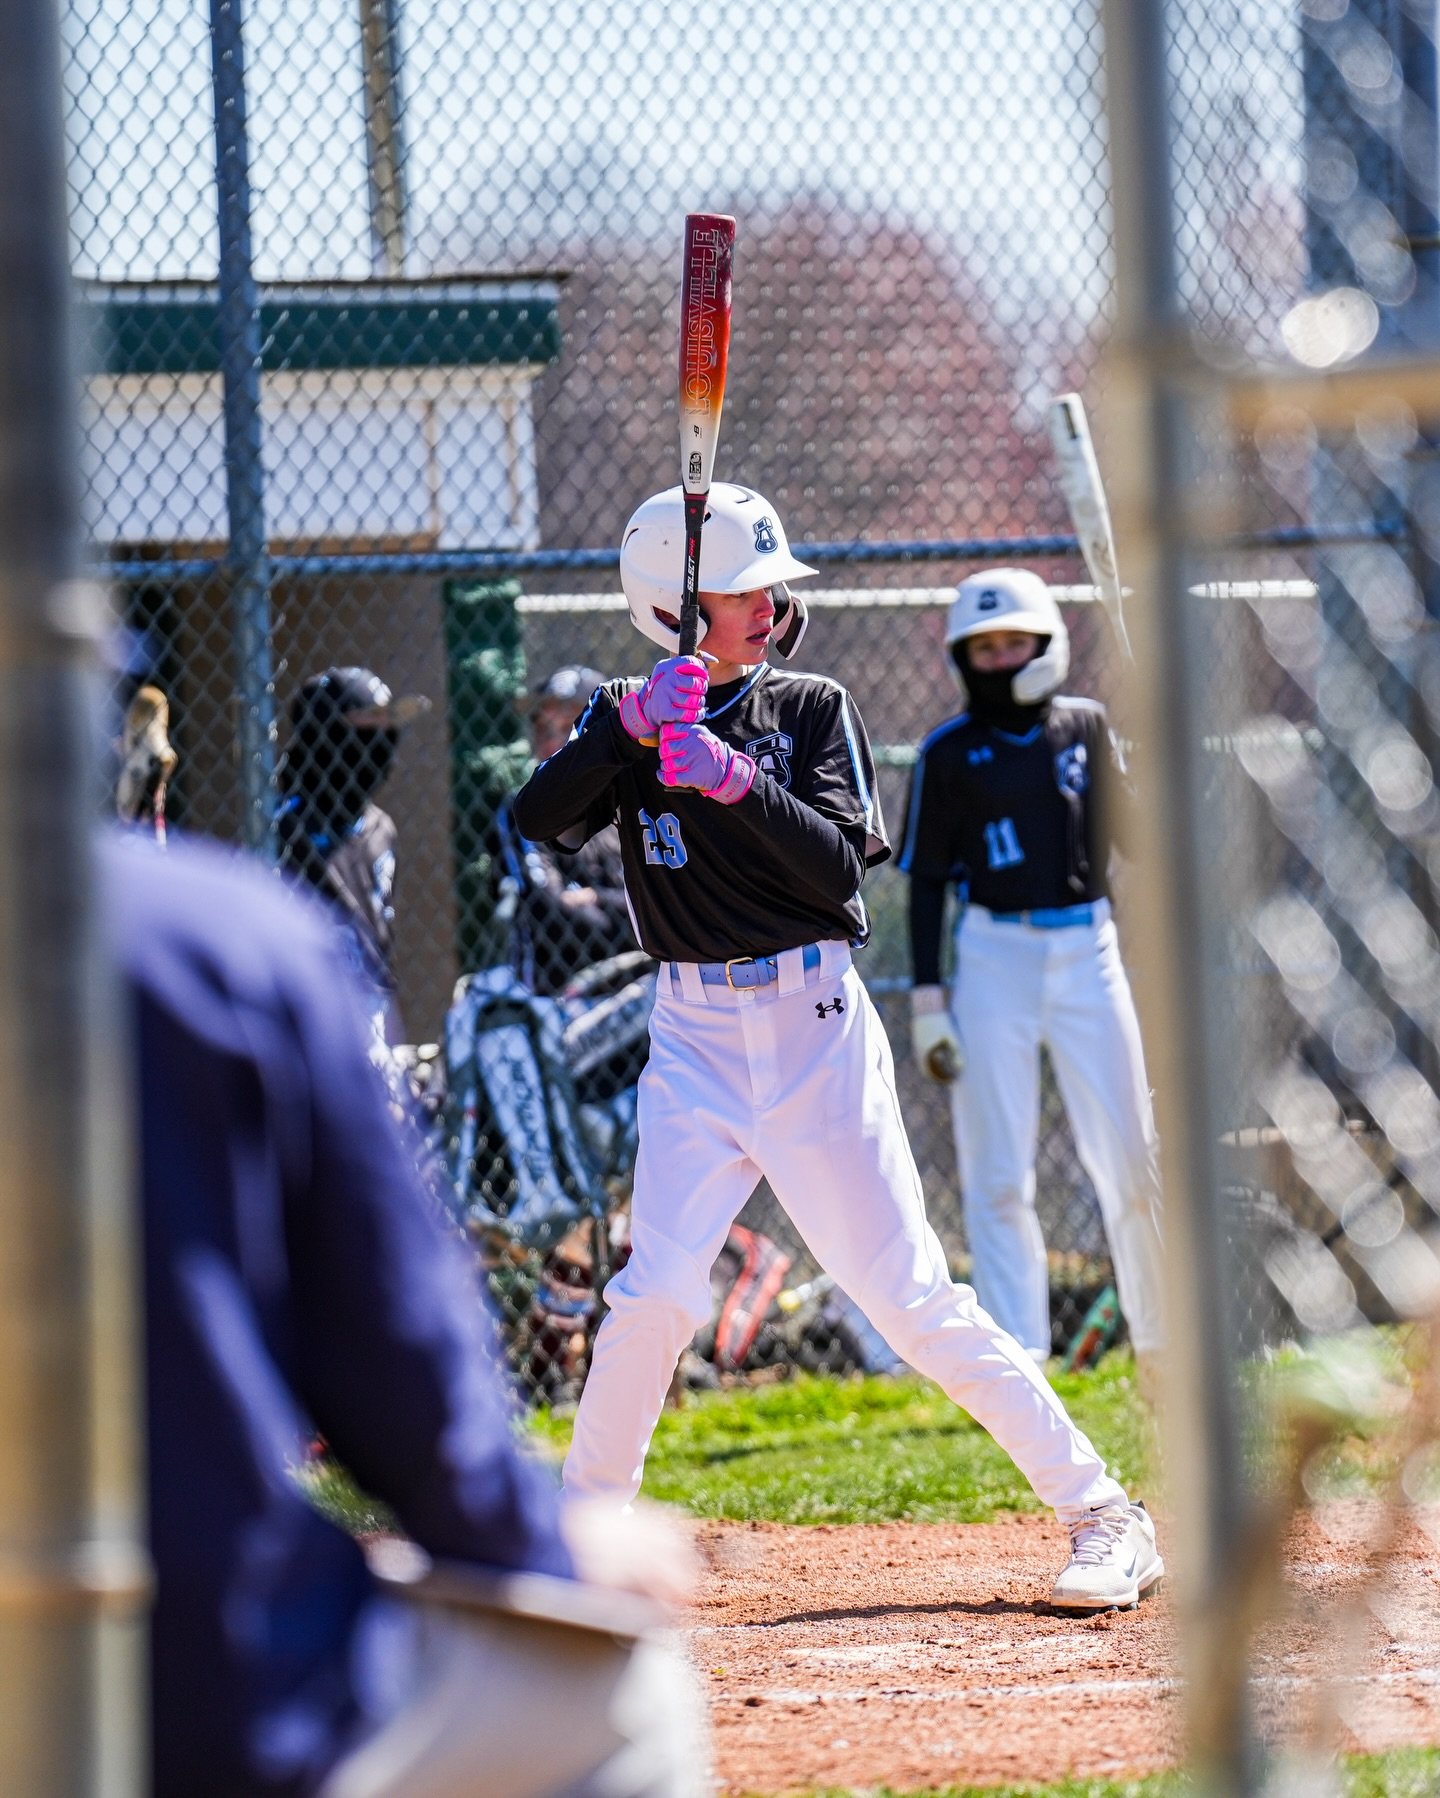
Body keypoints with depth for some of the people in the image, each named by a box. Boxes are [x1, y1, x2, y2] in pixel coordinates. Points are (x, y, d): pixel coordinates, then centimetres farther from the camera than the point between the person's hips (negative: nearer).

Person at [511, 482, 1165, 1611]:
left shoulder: (813, 709, 3)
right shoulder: (632, 725, 7)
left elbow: (843, 867, -8)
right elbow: (541, 818, -10)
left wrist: (741, 784, -22)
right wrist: (630, 727, -23)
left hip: (814, 1023, -1)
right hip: (695, 1039, 1)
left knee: (910, 1296, -5)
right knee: (659, 1291, -12)